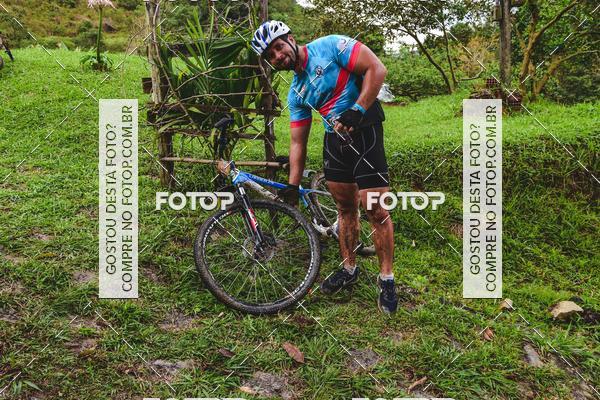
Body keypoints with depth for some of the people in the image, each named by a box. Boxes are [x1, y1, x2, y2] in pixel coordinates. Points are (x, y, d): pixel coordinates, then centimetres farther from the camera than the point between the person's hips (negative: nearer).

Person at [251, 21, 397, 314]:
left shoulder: (330, 46, -8)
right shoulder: (296, 94, 9)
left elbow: (377, 69, -15)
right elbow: (298, 141, 10)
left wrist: (357, 110, -23)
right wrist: (292, 185, 6)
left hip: (364, 131, -6)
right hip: (334, 138, 6)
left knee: (376, 212, -7)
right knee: (345, 209, 13)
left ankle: (386, 279, 10)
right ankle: (349, 269, 30)